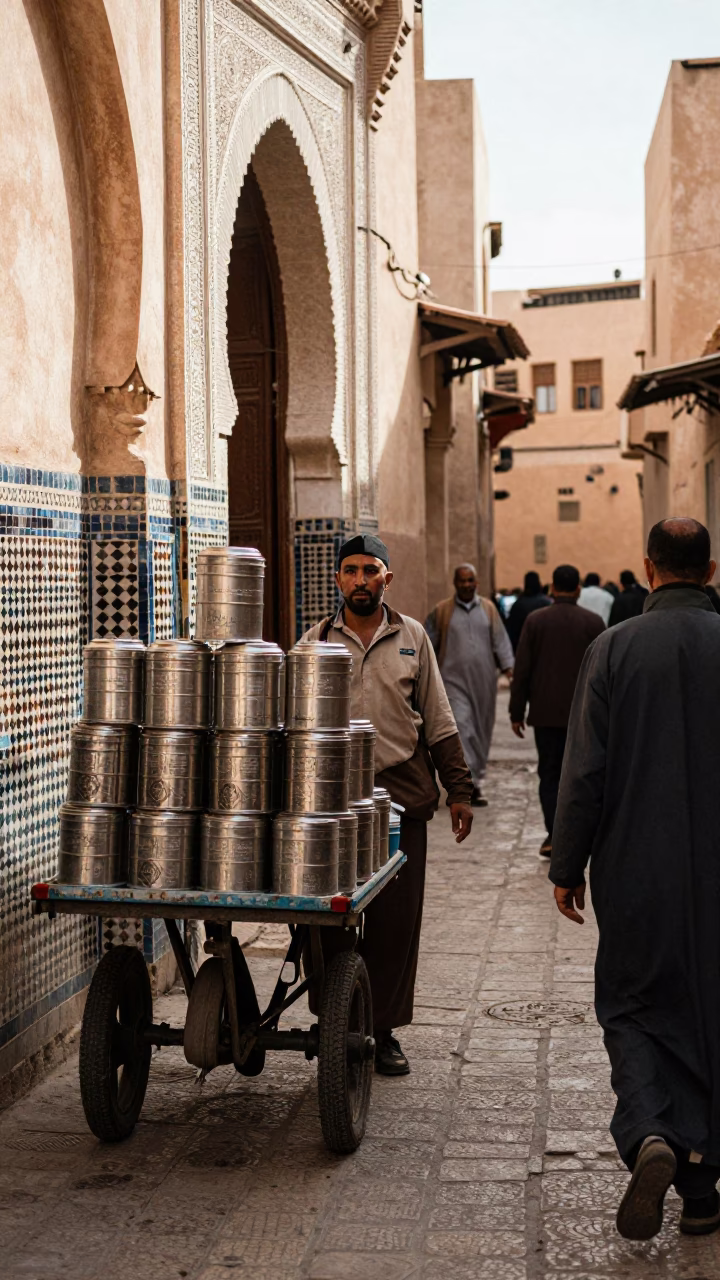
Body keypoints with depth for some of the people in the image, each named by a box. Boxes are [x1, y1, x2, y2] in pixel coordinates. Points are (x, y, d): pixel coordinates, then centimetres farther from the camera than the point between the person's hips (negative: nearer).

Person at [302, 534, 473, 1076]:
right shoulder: (317, 640, 7)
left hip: (402, 797, 0)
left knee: (397, 921, 3)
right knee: (333, 920, 1)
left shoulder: (412, 637, 8)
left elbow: (438, 721, 10)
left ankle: (384, 1031, 14)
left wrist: (458, 789, 5)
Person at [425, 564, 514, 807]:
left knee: (482, 731, 8)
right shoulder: (442, 611, 3)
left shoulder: (488, 609, 9)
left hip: (484, 681, 3)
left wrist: (508, 667, -4)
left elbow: (500, 641, 8)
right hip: (454, 680, -3)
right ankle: (470, 784, -20)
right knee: (462, 727, -15)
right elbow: (428, 645, 8)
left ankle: (477, 780, 21)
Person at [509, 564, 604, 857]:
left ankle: (554, 834, -6)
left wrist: (517, 712, 2)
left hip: (546, 712, 0)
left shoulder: (535, 620, -3)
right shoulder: (593, 622, -2)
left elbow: (522, 669, -3)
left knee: (549, 775, 6)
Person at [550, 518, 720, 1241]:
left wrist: (567, 867, 2)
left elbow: (585, 771, -7)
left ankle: (648, 1136, -13)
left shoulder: (613, 649, -7)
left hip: (636, 872, -1)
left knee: (632, 1009, 12)